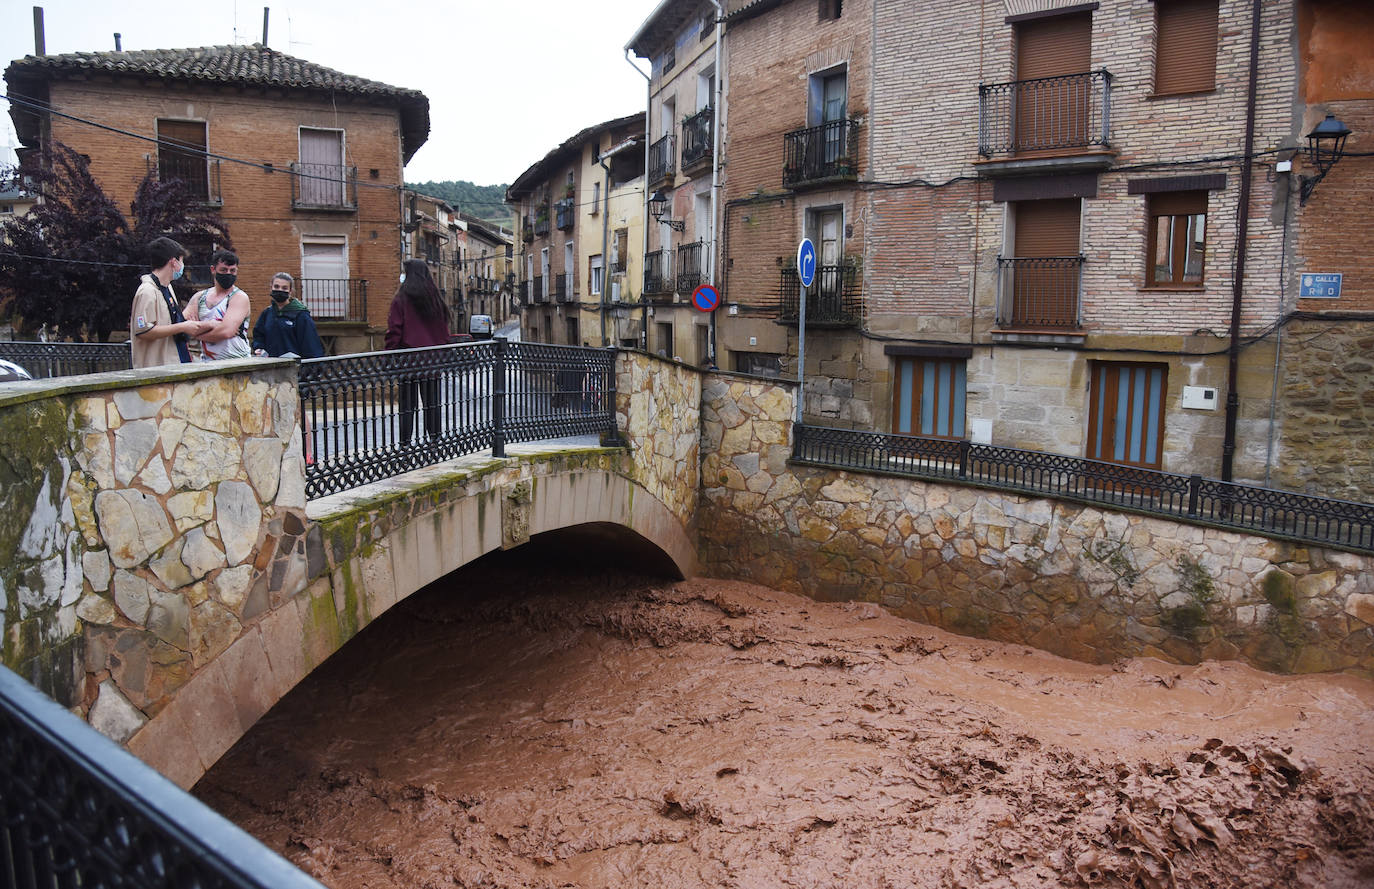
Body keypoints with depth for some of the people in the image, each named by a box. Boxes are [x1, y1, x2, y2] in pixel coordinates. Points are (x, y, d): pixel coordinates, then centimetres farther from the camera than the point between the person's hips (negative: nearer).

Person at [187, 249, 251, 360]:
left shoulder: (239, 297, -2)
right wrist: (209, 325, -11)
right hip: (208, 364, 4)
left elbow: (226, 332, -15)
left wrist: (198, 331, 0)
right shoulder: (199, 297, 15)